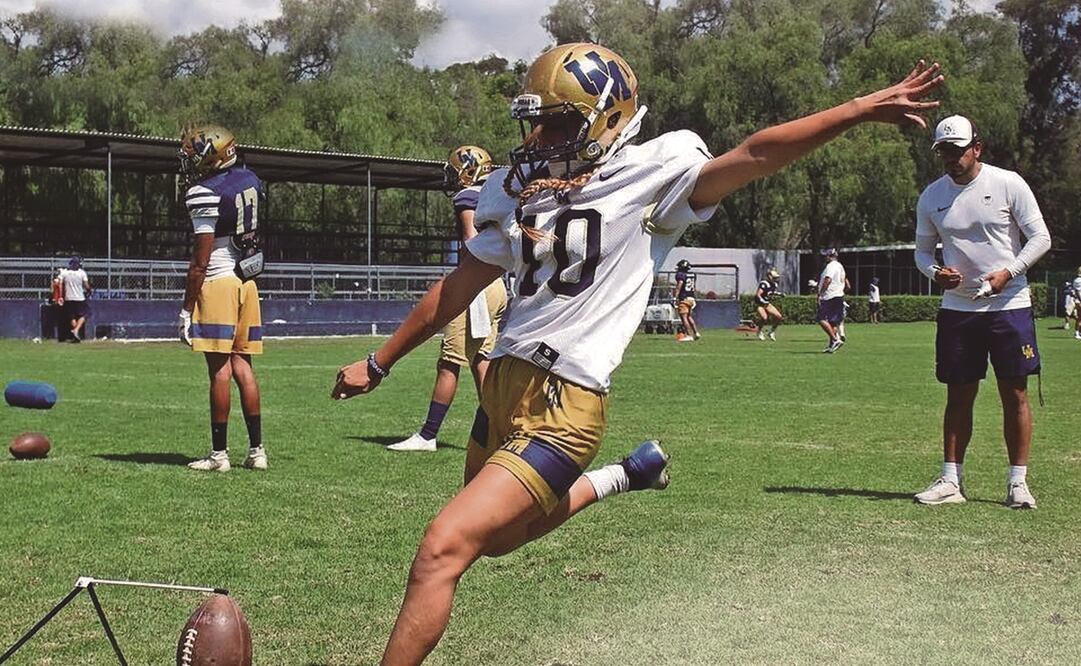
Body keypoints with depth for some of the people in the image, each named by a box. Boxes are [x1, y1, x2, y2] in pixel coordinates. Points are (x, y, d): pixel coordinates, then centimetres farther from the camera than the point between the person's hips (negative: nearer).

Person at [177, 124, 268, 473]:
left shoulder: (204, 194, -13)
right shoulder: (249, 181, 8)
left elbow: (201, 258, -14)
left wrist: (187, 307, -9)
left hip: (217, 282, -7)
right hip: (246, 281, 7)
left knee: (220, 369, -4)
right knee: (241, 365, 10)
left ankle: (219, 453, 0)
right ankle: (256, 449, 9)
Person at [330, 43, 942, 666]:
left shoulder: (650, 175, -7)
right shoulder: (515, 189, 9)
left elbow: (754, 154, -14)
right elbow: (458, 288, 17)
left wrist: (863, 108, -21)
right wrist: (380, 362, 21)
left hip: (563, 405, -8)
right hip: (502, 382, 8)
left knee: (442, 550, -14)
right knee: (495, 537, 26)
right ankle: (622, 477, 41)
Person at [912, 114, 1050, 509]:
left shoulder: (1008, 184, -4)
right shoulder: (932, 196, 6)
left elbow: (1040, 237, -2)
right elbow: (923, 250, 14)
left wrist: (1008, 272, -16)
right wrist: (935, 272, -8)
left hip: (1009, 304, -3)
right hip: (957, 308, 3)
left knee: (1015, 395, -1)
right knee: (959, 397, 6)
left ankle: (1017, 482, 6)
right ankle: (951, 480, 11)